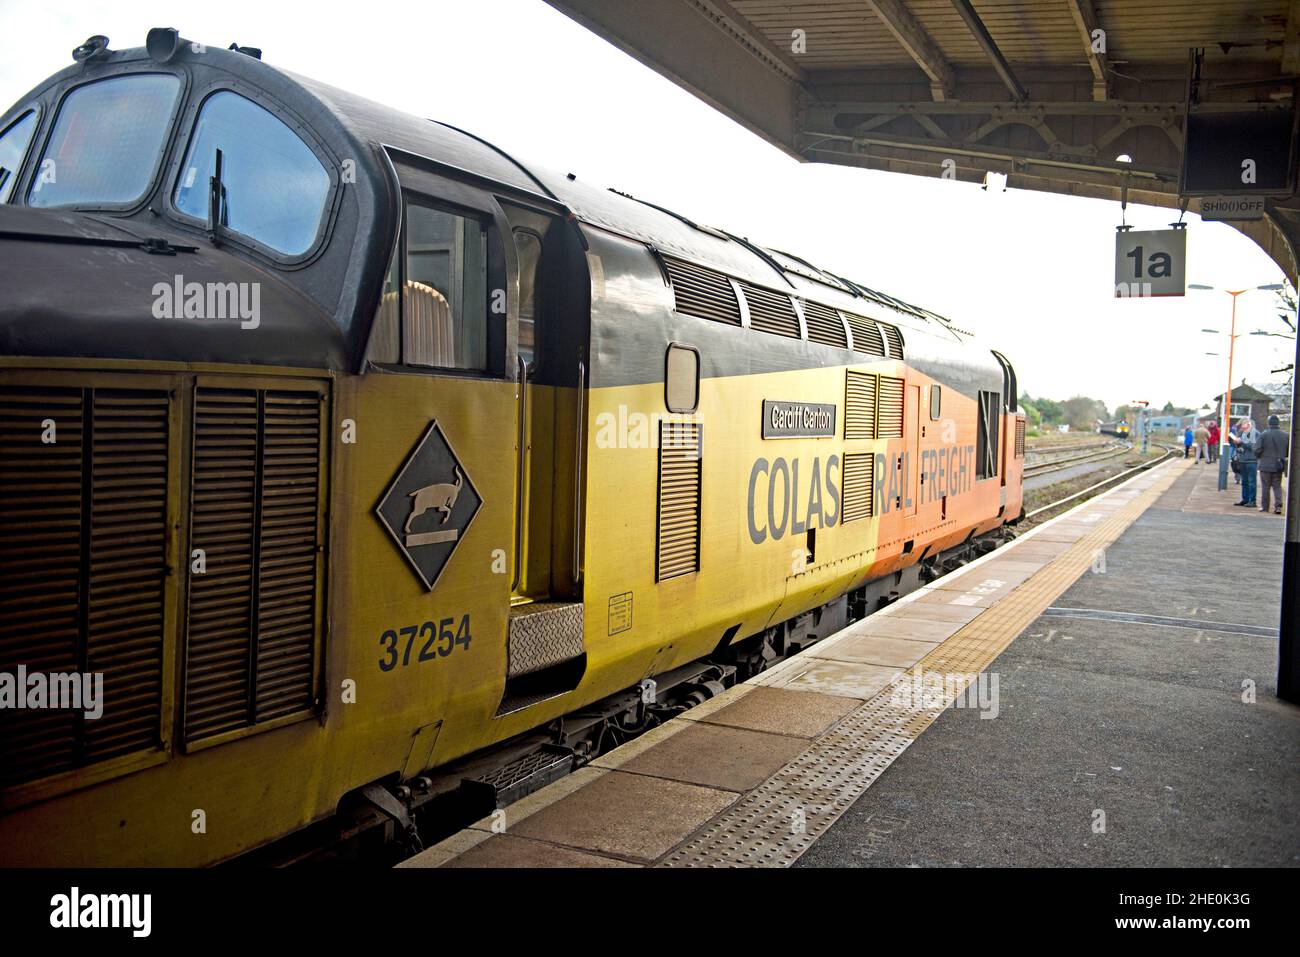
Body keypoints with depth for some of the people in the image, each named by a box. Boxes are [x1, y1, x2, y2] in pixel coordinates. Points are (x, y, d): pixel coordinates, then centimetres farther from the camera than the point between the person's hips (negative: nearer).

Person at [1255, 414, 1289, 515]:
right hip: (1279, 466, 3)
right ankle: (1278, 506, -2)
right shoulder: (1286, 435, -1)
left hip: (1265, 465, -3)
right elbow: (1289, 451, 4)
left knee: (1266, 486, 7)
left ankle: (1264, 506, 12)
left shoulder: (1263, 435, -12)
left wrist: (1261, 457, 8)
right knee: (1277, 486, 11)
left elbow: (1257, 450, -13)